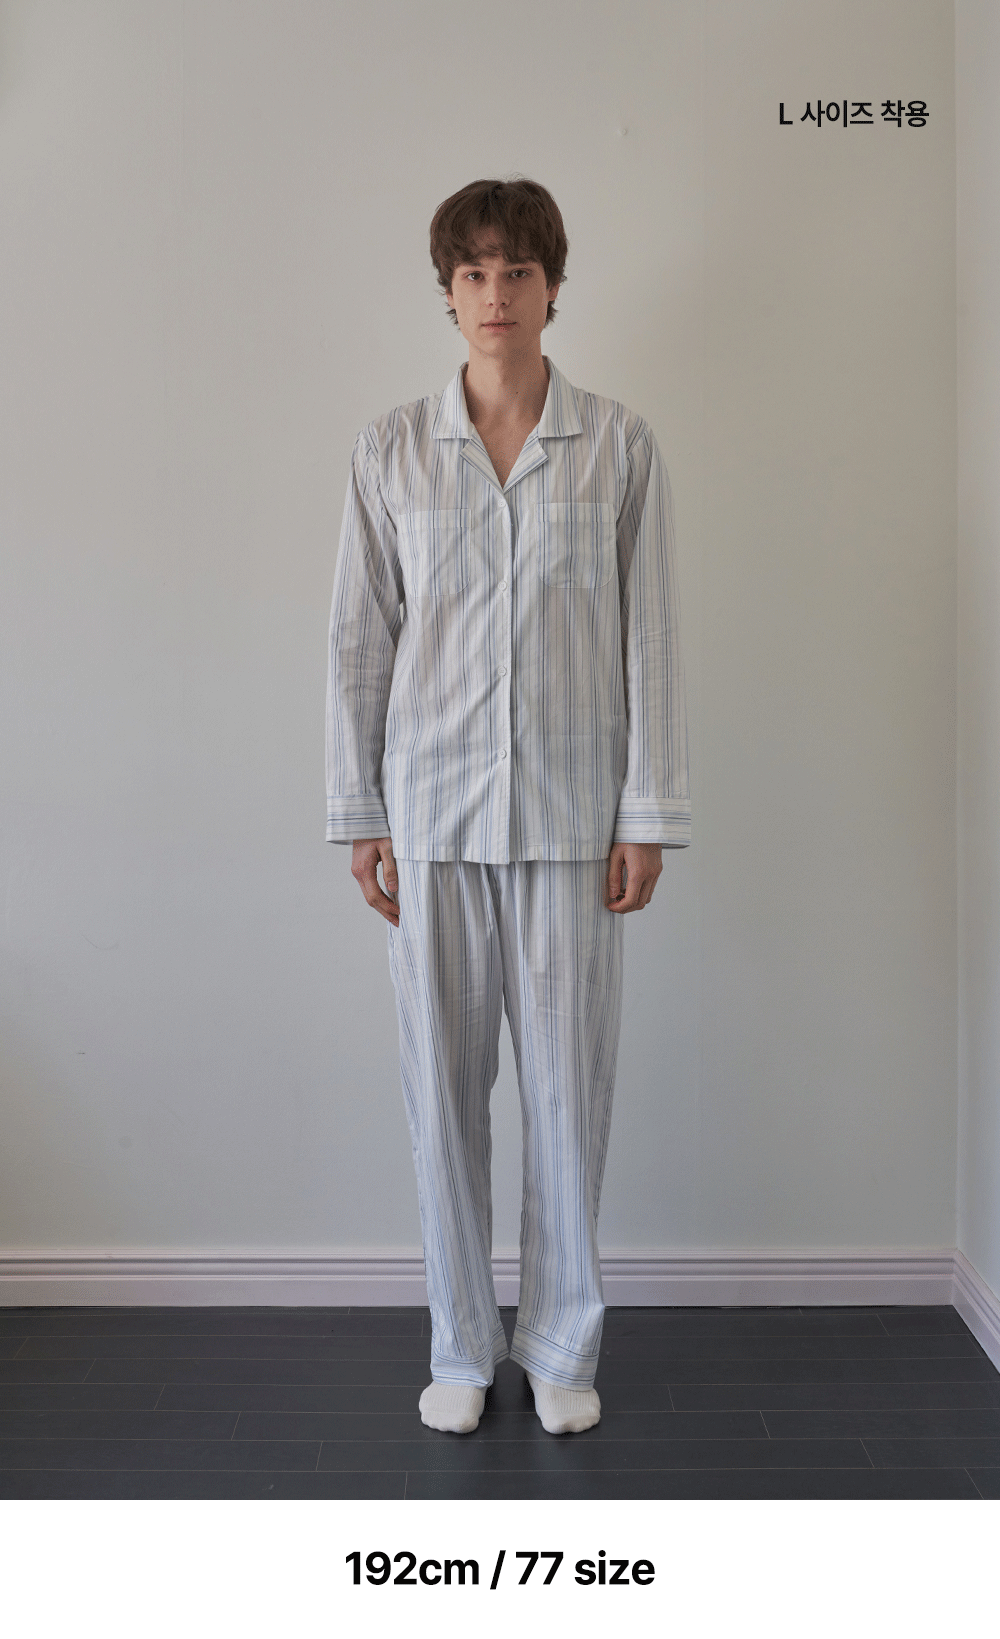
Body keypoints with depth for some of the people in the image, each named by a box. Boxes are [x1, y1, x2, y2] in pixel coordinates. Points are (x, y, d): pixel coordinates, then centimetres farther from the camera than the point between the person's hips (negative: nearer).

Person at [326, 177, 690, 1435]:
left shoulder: (619, 445, 2)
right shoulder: (391, 448, 4)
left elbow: (649, 635, 1)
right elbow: (359, 636, 5)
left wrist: (649, 813, -2)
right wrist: (358, 813, 2)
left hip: (570, 807, 0)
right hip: (432, 804, 1)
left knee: (569, 1078, 5)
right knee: (443, 1081, 6)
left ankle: (560, 1345, 24)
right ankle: (461, 1346, 23)